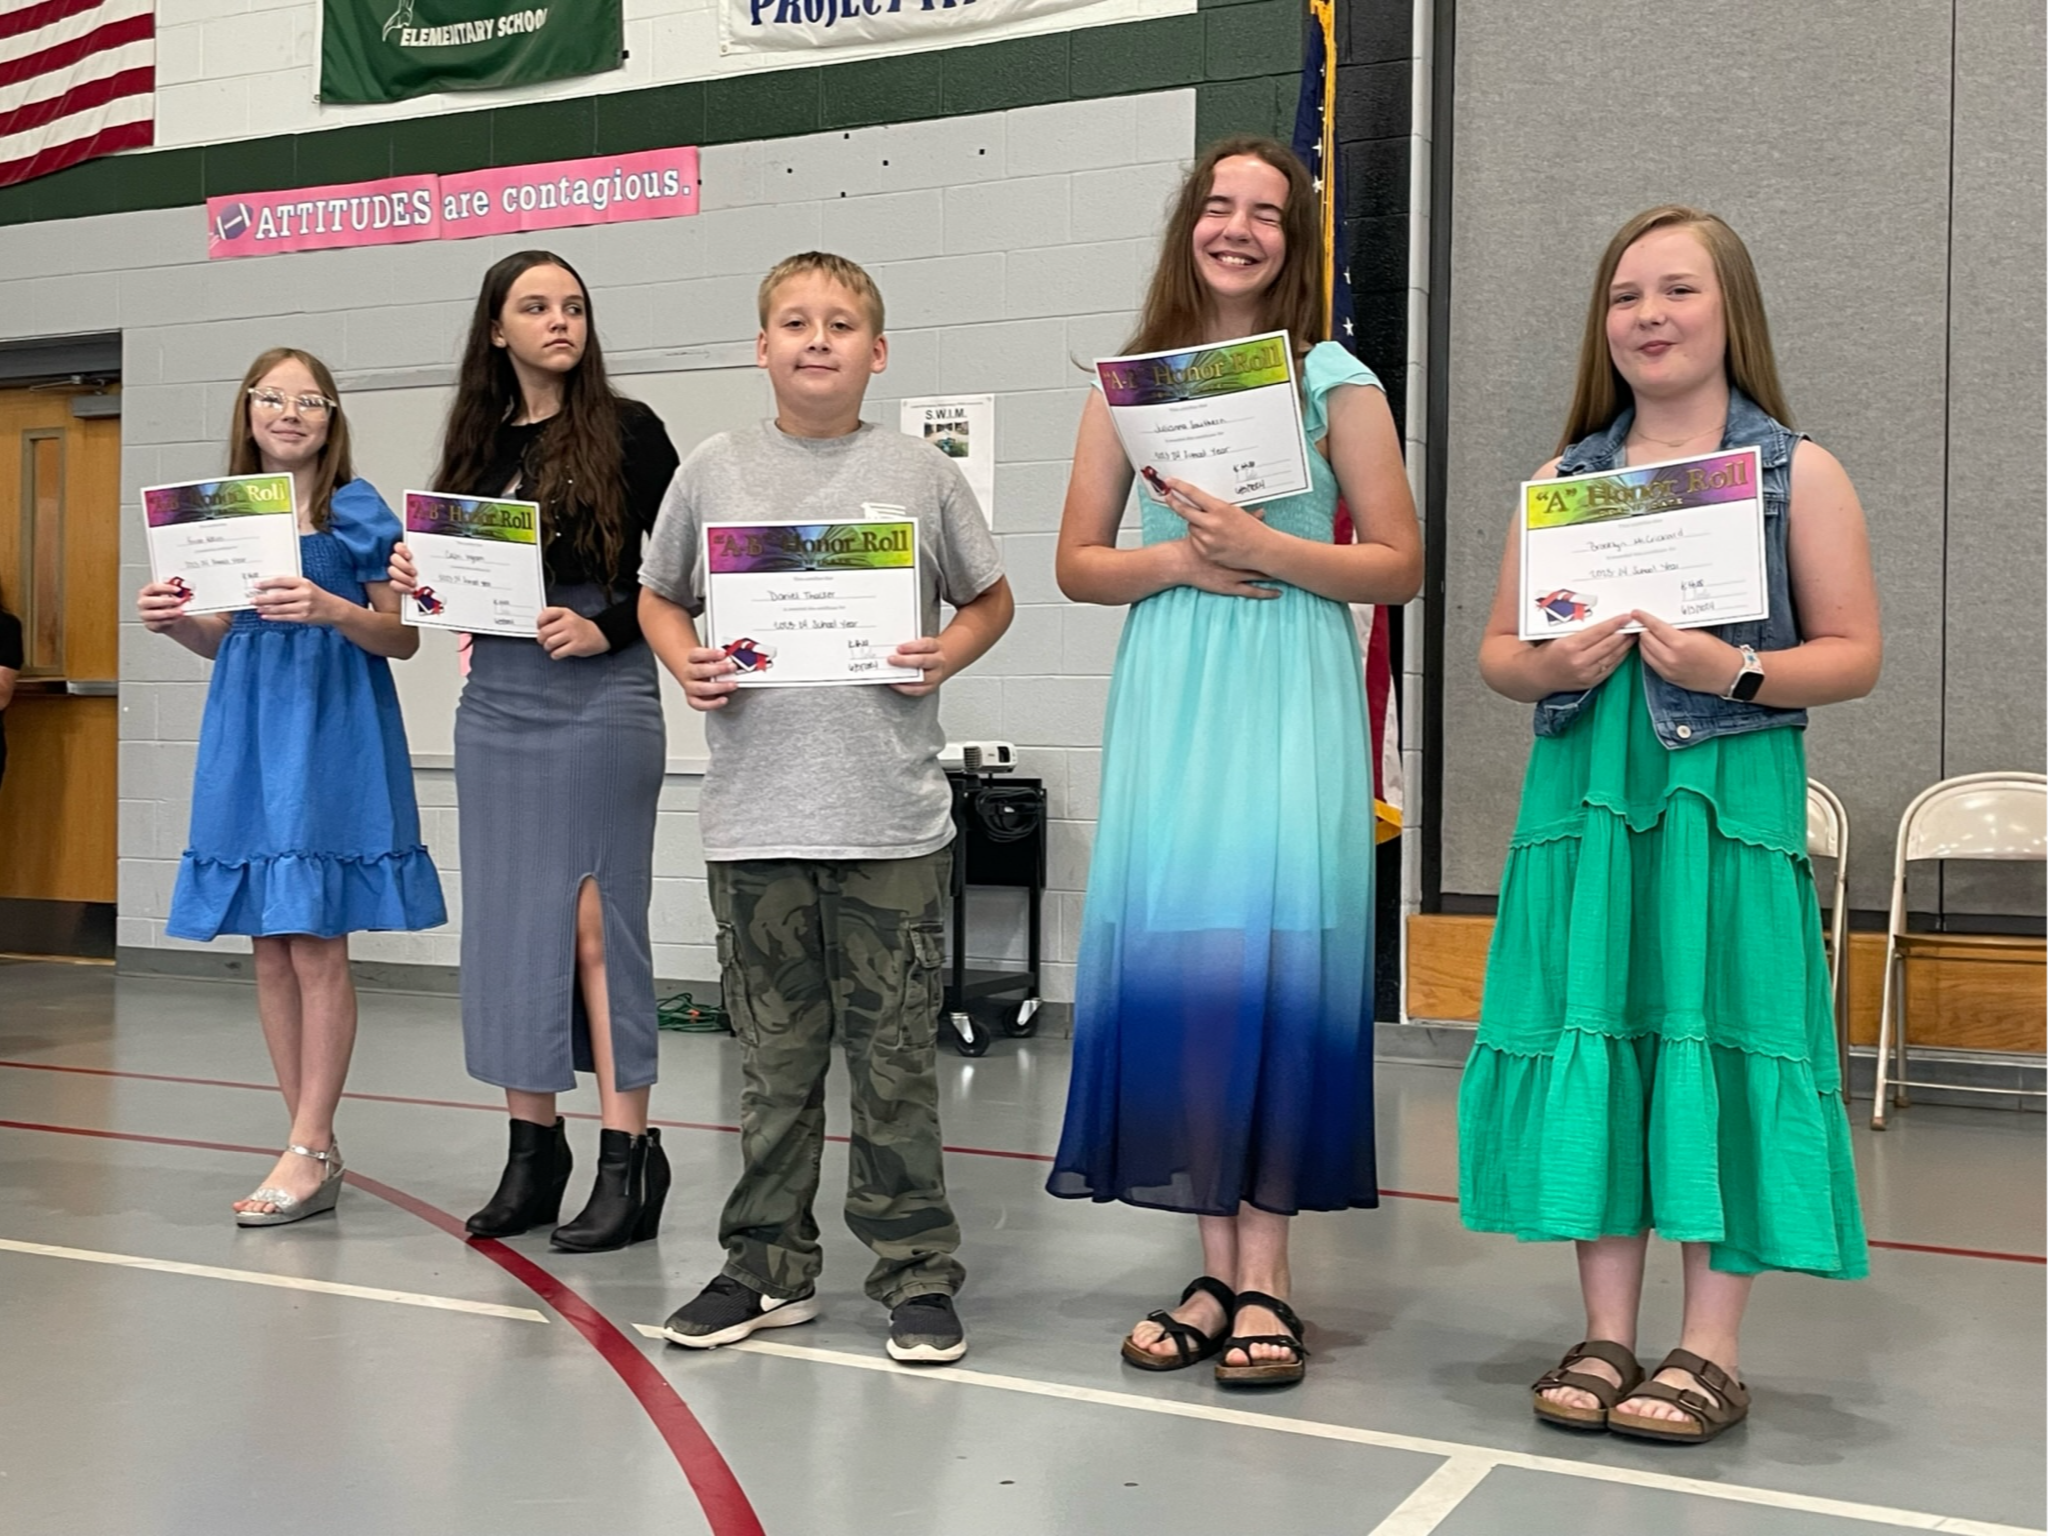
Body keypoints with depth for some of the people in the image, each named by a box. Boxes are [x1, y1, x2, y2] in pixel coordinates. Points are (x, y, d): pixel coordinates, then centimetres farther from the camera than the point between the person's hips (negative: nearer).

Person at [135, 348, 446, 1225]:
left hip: (332, 734, -6)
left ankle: (308, 1152, 1)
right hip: (249, 733, 6)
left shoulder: (356, 511, -2)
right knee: (269, 948, 6)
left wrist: (330, 609, -20)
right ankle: (315, 1148, 15)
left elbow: (403, 639, -3)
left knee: (316, 944, -7)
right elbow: (223, 641, 19)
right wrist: (174, 622, -2)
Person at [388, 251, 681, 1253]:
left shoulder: (625, 431, -1)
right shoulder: (479, 443, 12)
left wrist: (604, 629, -16)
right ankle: (532, 1145, 16)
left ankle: (627, 1156, 1)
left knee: (595, 920, -5)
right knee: (507, 919, 6)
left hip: (600, 698, -5)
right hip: (495, 699, 5)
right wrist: (420, 579, -2)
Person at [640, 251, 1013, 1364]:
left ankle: (917, 1273, 16)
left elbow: (990, 600, 14)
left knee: (894, 1056, 3)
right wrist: (688, 666, -1)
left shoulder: (919, 472, 4)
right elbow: (658, 598, 18)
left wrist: (942, 657, -5)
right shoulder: (714, 473, 7)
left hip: (891, 820, -1)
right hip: (755, 817, 2)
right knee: (773, 1057, 11)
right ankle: (768, 1267, 25)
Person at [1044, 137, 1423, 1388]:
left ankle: (1264, 1282, 1)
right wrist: (1175, 560, -6)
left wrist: (1266, 548, -11)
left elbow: (1400, 566, 2)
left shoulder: (1333, 379, 5)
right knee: (1172, 966, -1)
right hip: (1167, 700, 3)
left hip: (1290, 699, -3)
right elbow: (1077, 564, 13)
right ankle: (1217, 1271, 11)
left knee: (1273, 964, -8)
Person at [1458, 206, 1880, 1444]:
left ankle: (1712, 1351, 9)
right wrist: (1551, 666, -9)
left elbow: (1853, 655, 0)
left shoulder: (1799, 472, 3)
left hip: (1730, 802, -3)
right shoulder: (1563, 477, 13)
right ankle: (1608, 1335, 15)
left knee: (1714, 1046, -3)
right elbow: (1496, 651, 13)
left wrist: (1736, 671, -17)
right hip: (1585, 799, 3)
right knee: (1592, 1041, 4)